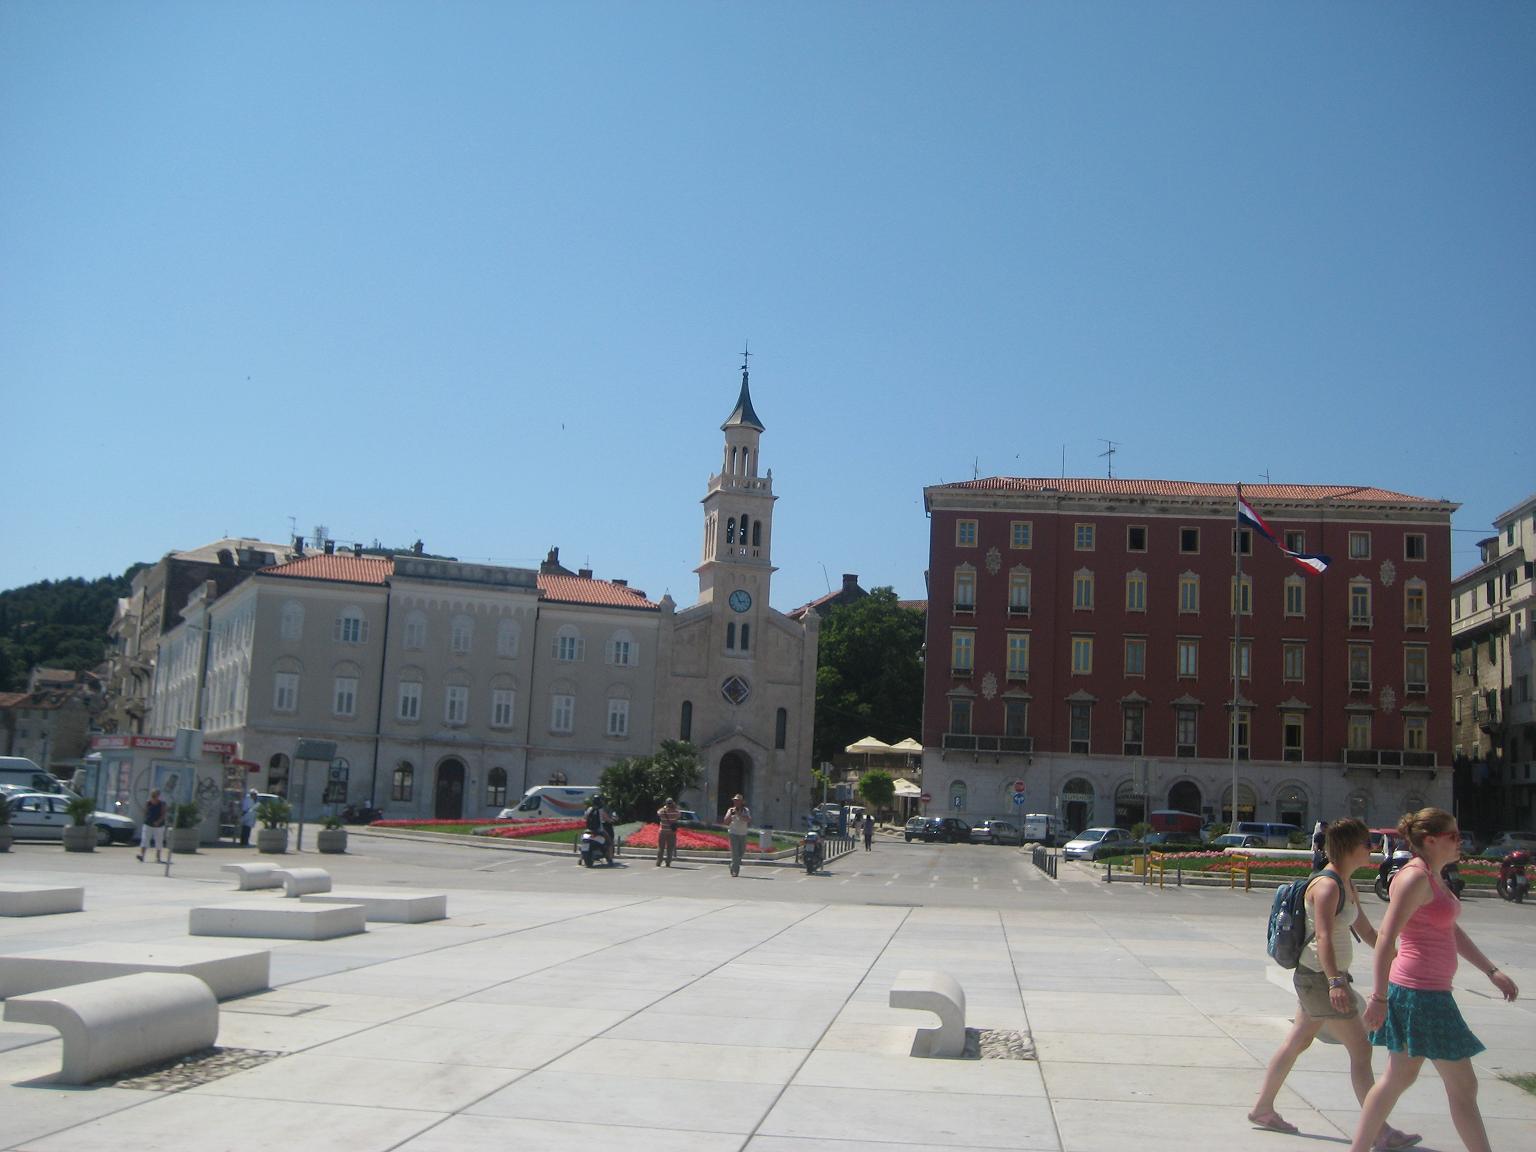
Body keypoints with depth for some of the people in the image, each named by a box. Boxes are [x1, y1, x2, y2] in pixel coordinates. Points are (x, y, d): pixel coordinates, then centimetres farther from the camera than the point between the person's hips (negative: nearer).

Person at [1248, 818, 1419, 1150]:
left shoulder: (1347, 885, 12)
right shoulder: (1327, 885, -19)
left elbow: (1365, 930, 21)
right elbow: (1323, 937, -30)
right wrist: (1335, 982, -39)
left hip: (1320, 979, 10)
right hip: (1319, 977, -10)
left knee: (1297, 1043, 16)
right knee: (1361, 1050, -5)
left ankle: (1262, 1109, 26)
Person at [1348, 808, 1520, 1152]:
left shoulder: (1433, 878, 13)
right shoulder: (1414, 878, -18)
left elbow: (1453, 933, 23)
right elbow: (1386, 939, -22)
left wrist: (1493, 972, 21)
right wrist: (1380, 997, -23)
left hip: (1430, 992, 10)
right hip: (1420, 994, -10)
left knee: (1399, 1078, 15)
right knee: (1463, 1085, 1)